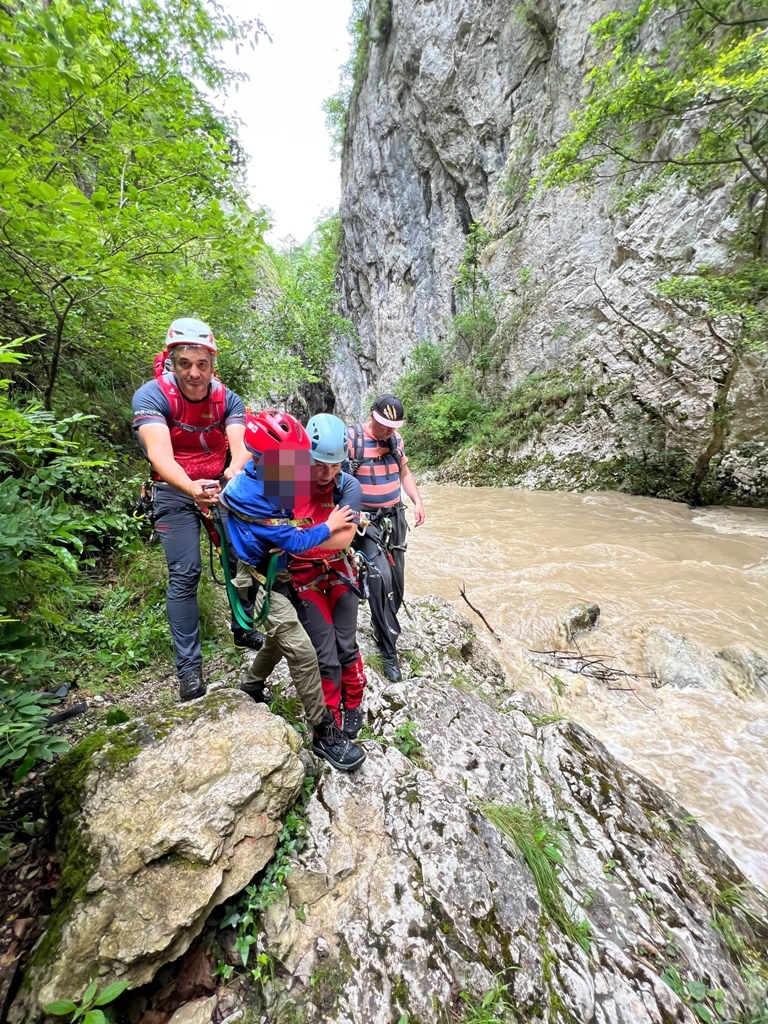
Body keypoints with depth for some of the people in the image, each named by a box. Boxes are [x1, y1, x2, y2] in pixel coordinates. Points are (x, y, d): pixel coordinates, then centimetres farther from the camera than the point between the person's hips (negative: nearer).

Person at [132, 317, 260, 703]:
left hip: (221, 486, 3)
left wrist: (235, 471, -47)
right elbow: (160, 453, -32)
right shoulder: (151, 395, -18)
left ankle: (243, 629, 24)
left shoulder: (227, 399, -9)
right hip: (175, 491, -3)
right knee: (185, 574, -8)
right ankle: (189, 667, 5)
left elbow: (240, 445, -24)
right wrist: (193, 489, -50)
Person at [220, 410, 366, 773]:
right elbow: (294, 542, -25)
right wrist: (329, 526, -14)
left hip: (282, 573, 9)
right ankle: (323, 732, 5)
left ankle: (251, 687, 49)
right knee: (302, 652, -10)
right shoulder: (247, 494, -28)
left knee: (281, 638, 25)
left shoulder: (272, 478, -6)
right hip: (262, 581, -8)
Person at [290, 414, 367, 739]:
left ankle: (353, 706, 38)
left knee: (346, 645, 10)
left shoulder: (349, 487, -14)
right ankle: (330, 722, 26)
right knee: (325, 656, 1)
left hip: (339, 572, 1)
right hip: (304, 577, -1)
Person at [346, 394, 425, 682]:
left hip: (394, 518, 6)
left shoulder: (396, 439, 5)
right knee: (381, 578, -15)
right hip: (366, 521, -6)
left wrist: (418, 501, 6)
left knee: (396, 581, 9)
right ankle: (389, 651, 0)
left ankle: (385, 626, 32)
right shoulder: (350, 438, -13)